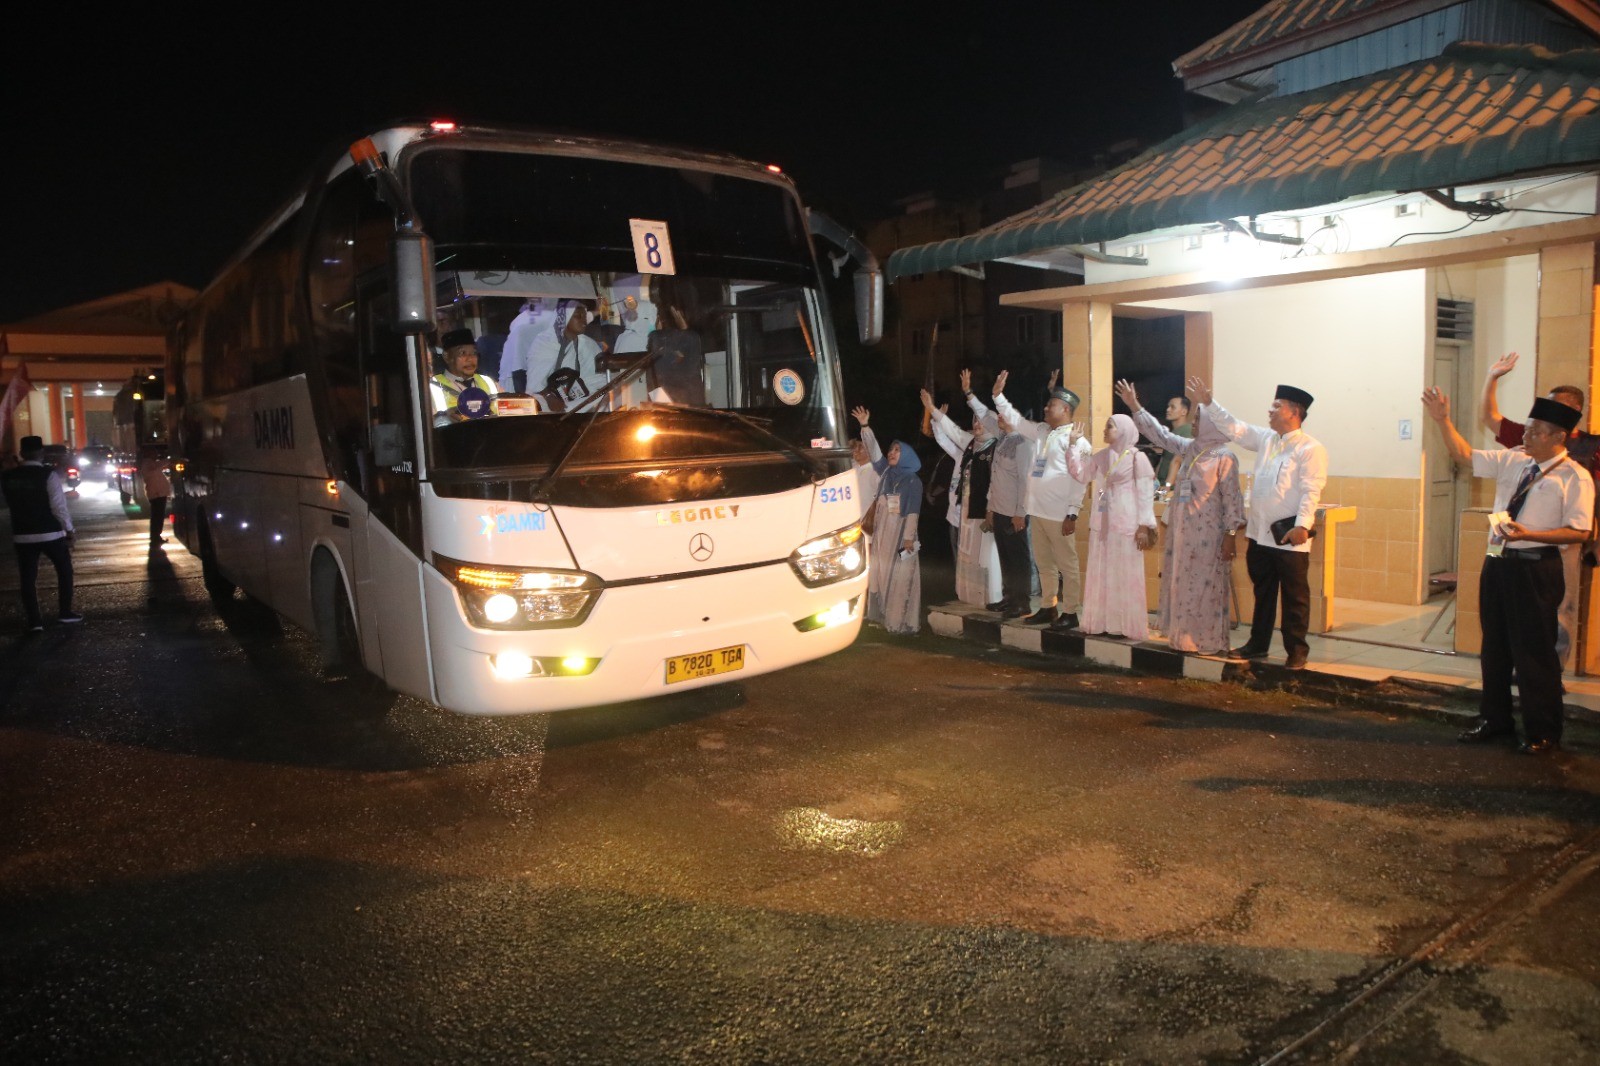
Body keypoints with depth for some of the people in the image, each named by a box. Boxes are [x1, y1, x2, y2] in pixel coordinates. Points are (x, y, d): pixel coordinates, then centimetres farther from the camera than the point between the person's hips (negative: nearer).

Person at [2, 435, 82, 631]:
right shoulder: (49, 475, -14)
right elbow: (59, 505, -15)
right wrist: (69, 530, -7)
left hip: (22, 535, 3)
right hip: (50, 533, -3)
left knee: (28, 577, 9)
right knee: (64, 569, 16)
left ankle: (34, 621, 9)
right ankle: (64, 612, 20)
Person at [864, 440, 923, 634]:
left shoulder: (913, 481, -4)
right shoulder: (886, 475, 10)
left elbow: (913, 511, -9)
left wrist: (909, 537, -16)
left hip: (900, 535, -6)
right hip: (882, 534, 6)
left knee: (900, 577, -3)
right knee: (881, 575, 8)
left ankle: (901, 620, 1)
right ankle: (883, 617, 15)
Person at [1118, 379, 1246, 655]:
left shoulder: (1224, 456, -11)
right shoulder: (1188, 448, 10)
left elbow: (1231, 497, -12)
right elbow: (1160, 434, 19)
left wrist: (1231, 533, -15)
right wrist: (1134, 407, 17)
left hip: (1208, 534, -8)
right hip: (1182, 532, 8)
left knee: (1207, 586, -2)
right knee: (1182, 584, 11)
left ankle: (1210, 642, 7)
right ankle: (1185, 638, 21)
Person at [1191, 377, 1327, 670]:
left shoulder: (1310, 449, -11)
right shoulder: (1266, 438, 11)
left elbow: (1311, 491, -18)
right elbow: (1233, 428, 16)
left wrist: (1302, 525, -28)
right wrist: (1208, 403, 8)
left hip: (1290, 538, -7)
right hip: (1259, 534, 7)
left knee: (1294, 597, 4)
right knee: (1262, 593, 17)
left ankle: (1296, 651, 14)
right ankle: (1258, 644, 27)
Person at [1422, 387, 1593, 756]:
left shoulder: (1575, 477, -8)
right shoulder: (1512, 460, 8)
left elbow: (1579, 531, -13)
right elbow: (1465, 454, 9)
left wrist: (1528, 534, -24)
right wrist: (1442, 420, -3)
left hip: (1536, 568, -6)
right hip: (1498, 562, 6)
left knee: (1534, 650, 0)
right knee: (1495, 645, 15)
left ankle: (1543, 734, 14)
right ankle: (1494, 720, 29)